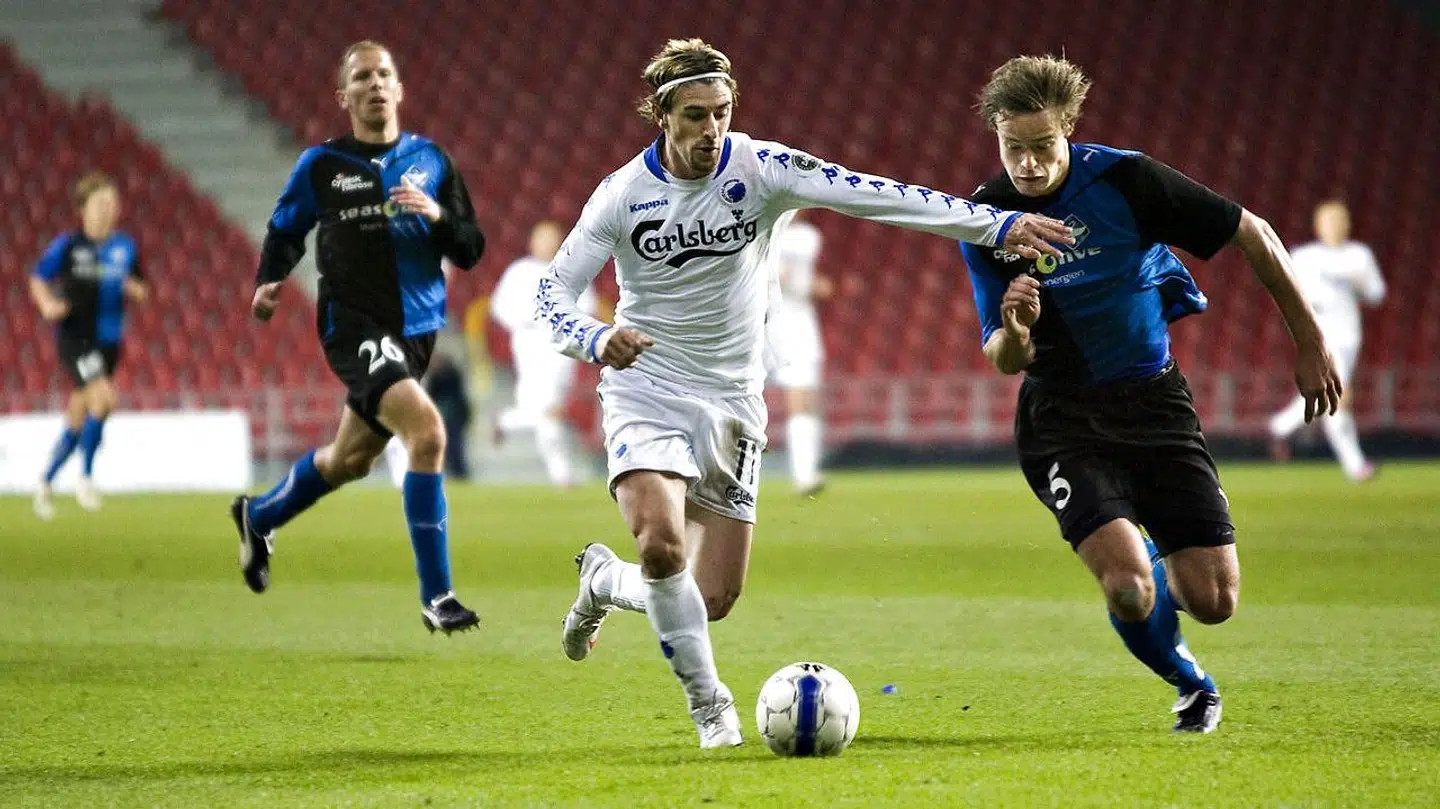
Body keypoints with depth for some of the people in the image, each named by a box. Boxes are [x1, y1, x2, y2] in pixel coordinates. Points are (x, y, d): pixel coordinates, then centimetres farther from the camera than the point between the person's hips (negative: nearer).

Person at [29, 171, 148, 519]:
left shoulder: (125, 247, 6)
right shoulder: (67, 245, -6)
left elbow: (139, 289, 16)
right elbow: (38, 280, 3)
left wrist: (135, 290, -7)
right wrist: (48, 304, -15)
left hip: (108, 342, 5)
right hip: (74, 337, -5)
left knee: (77, 420, 11)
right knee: (103, 397, -24)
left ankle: (46, 483, 30)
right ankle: (86, 478, -9)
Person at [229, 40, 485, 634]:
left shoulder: (430, 161, 6)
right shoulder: (321, 165, -1)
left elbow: (469, 252, 5)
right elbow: (284, 230, 14)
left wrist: (438, 216, -14)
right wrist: (269, 283, -4)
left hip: (415, 329, 5)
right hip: (353, 325, -5)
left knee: (351, 459, 19)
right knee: (428, 432, -25)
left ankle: (258, 518, 50)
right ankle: (436, 597, -20)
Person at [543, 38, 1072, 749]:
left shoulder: (759, 169, -9)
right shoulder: (622, 194, -9)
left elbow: (873, 196, -19)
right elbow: (552, 296, -6)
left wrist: (997, 225, -28)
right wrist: (595, 340, -30)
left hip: (731, 403, 2)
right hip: (645, 387, -2)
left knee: (712, 599, 0)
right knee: (662, 544, -28)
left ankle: (604, 583, 34)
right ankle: (707, 701, -6)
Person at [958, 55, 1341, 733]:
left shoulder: (1123, 179, -13)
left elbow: (1252, 234, -2)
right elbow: (1005, 360, -5)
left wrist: (1308, 341, 1)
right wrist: (1014, 330, -29)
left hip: (1154, 399, 1)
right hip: (1063, 418, -1)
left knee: (1214, 600, -7)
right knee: (1129, 591, -22)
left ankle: (1164, 563, 33)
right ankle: (1190, 683, 13)